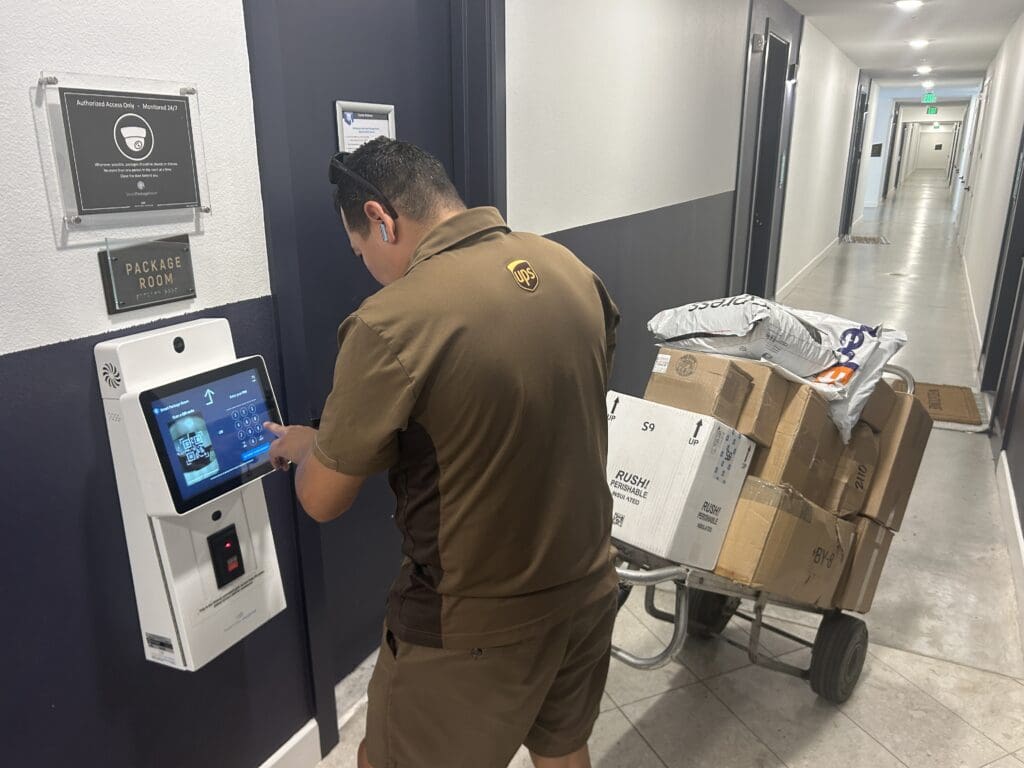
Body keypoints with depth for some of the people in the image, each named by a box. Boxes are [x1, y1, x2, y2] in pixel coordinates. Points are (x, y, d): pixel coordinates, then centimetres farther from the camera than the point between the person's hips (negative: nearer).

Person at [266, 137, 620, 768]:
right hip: (588, 589, 6)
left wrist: (304, 442, 9)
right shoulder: (571, 270, -5)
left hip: (477, 626, -5)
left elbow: (322, 501, -12)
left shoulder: (392, 323, -24)